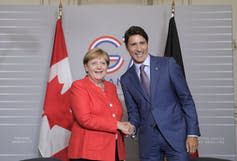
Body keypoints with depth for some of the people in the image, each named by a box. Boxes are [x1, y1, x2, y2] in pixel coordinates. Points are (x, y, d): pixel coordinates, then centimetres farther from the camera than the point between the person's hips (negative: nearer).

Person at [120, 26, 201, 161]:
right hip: (147, 139, 3)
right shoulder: (126, 79, 6)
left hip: (176, 134, -2)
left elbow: (186, 99, -3)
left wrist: (193, 133, -7)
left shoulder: (168, 64, -3)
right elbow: (133, 111, 11)